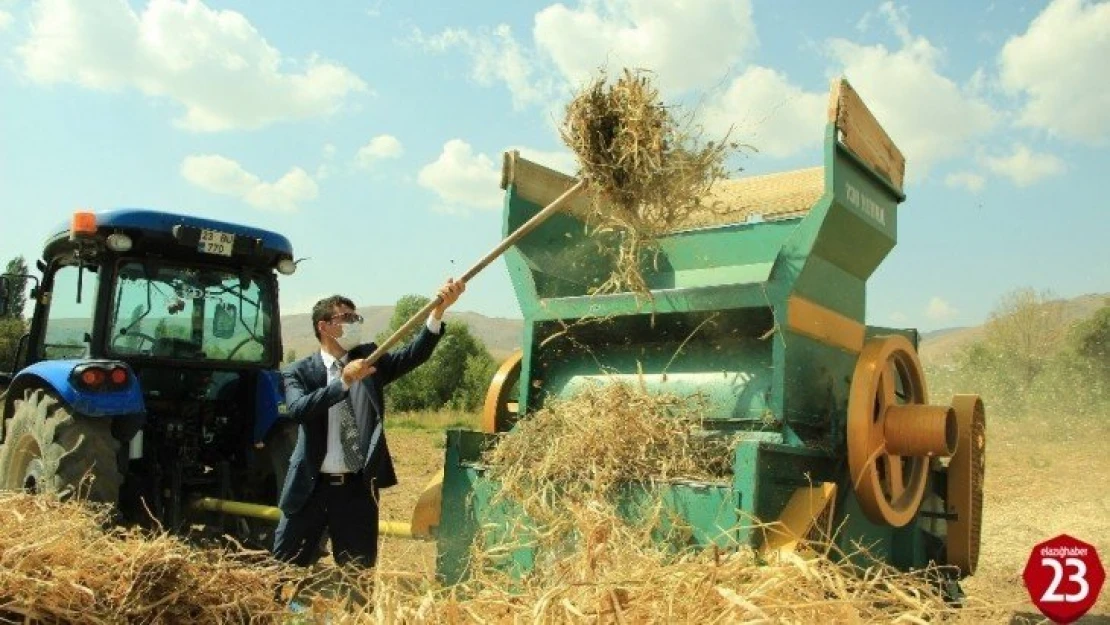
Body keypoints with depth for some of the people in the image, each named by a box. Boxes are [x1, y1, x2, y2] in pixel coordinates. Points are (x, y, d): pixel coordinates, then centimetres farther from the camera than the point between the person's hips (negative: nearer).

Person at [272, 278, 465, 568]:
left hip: (358, 487, 2)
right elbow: (298, 409, -21)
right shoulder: (299, 372, -2)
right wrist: (343, 381, -31)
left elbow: (415, 353, -11)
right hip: (311, 486, -1)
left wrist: (439, 309, -25)